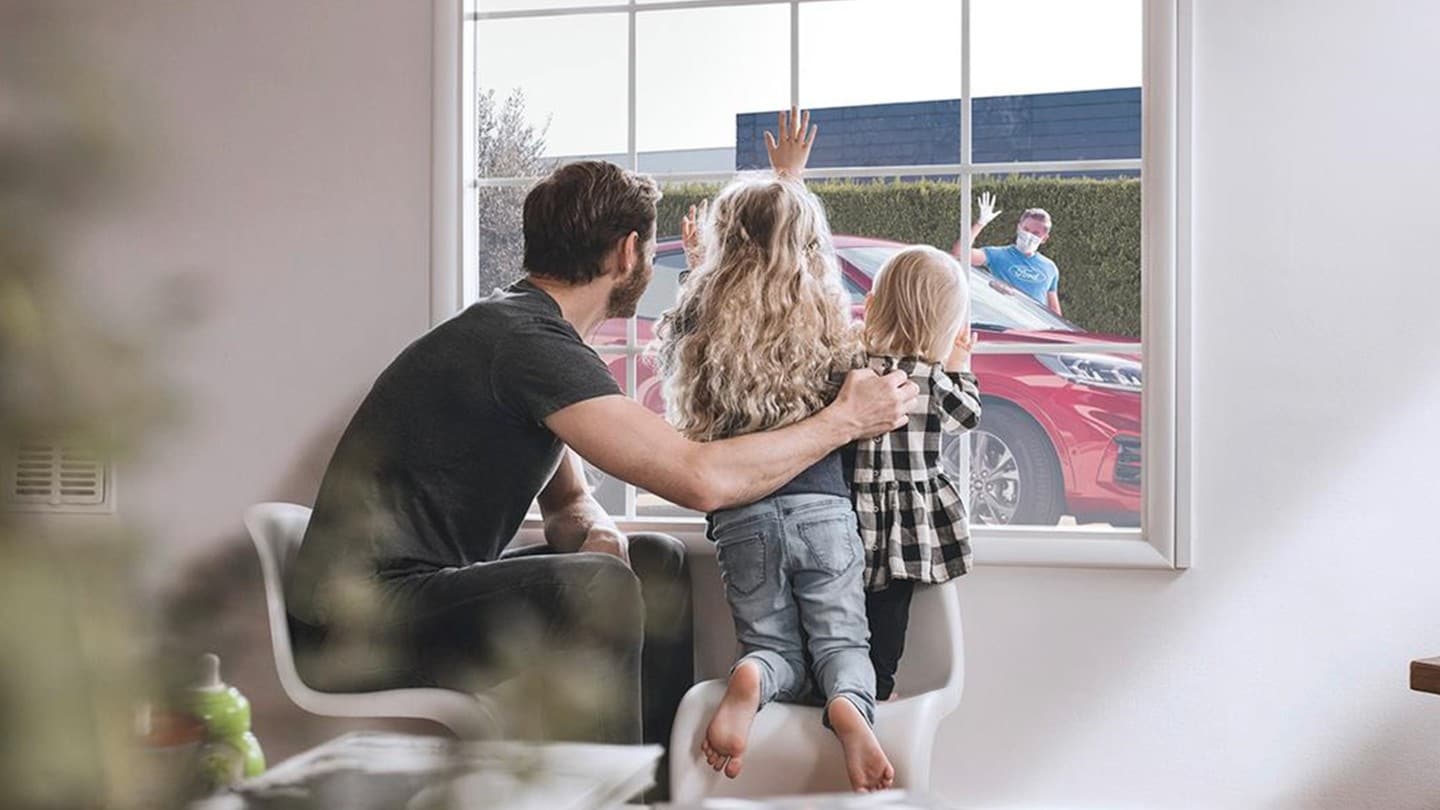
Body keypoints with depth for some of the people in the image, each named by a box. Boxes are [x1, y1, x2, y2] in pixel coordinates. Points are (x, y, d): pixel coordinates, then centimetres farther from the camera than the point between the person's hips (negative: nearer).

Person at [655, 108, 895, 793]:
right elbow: (793, 245, 26)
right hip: (822, 506, 0)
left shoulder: (697, 321, 1)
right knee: (840, 641, 8)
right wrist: (788, 181, 41)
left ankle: (750, 680, -24)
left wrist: (700, 262, 45)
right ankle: (848, 707, -26)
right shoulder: (828, 321, 6)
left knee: (774, 645, 12)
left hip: (740, 517, 0)